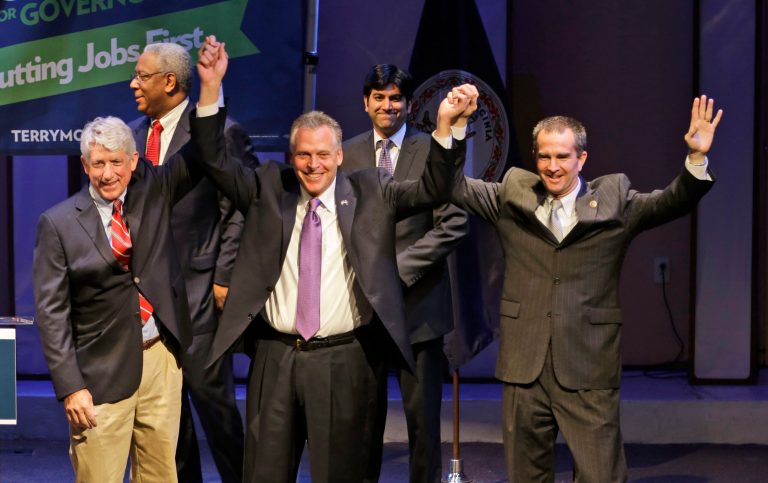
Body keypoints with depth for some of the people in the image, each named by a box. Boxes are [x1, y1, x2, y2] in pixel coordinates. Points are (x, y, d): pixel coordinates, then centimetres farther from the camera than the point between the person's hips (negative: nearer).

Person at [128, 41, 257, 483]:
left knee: (211, 393, -2)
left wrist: (225, 278, -14)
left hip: (196, 287, -7)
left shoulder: (220, 133, -10)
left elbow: (241, 211, -11)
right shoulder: (135, 133, 11)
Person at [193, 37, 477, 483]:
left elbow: (434, 190, -5)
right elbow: (218, 163, 0)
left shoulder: (371, 192, 3)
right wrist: (212, 89, -13)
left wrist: (447, 124, -21)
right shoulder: (268, 189, 7)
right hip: (275, 357, 2)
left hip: (346, 361, -2)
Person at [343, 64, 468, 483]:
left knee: (423, 414, 4)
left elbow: (454, 225, -7)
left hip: (417, 302, -2)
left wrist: (399, 267, -13)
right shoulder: (347, 154, 9)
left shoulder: (434, 152, -2)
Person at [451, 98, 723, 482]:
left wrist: (696, 158, -26)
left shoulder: (614, 201, 3)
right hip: (524, 365, 2)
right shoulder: (513, 195, 8)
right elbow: (454, 187, 1)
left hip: (588, 368, -2)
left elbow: (673, 201, -8)